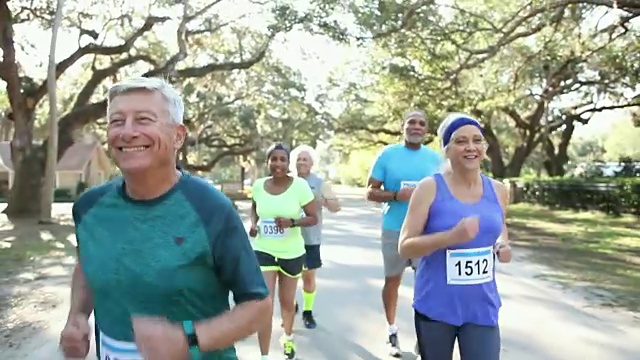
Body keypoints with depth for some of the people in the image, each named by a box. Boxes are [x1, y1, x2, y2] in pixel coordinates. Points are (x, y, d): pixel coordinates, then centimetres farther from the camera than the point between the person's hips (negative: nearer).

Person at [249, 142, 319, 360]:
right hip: (263, 251, 1)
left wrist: (292, 222, -26)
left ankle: (288, 338, 49)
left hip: (291, 252, 0)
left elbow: (314, 218, -9)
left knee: (287, 302, 18)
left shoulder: (299, 186, -15)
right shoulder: (258, 185, -6)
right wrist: (253, 223, -5)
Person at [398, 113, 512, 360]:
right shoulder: (429, 188, -11)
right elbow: (405, 247, -13)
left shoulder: (498, 191, 2)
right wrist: (451, 236, -27)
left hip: (482, 308, 3)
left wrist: (503, 245, -2)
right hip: (435, 307, -2)